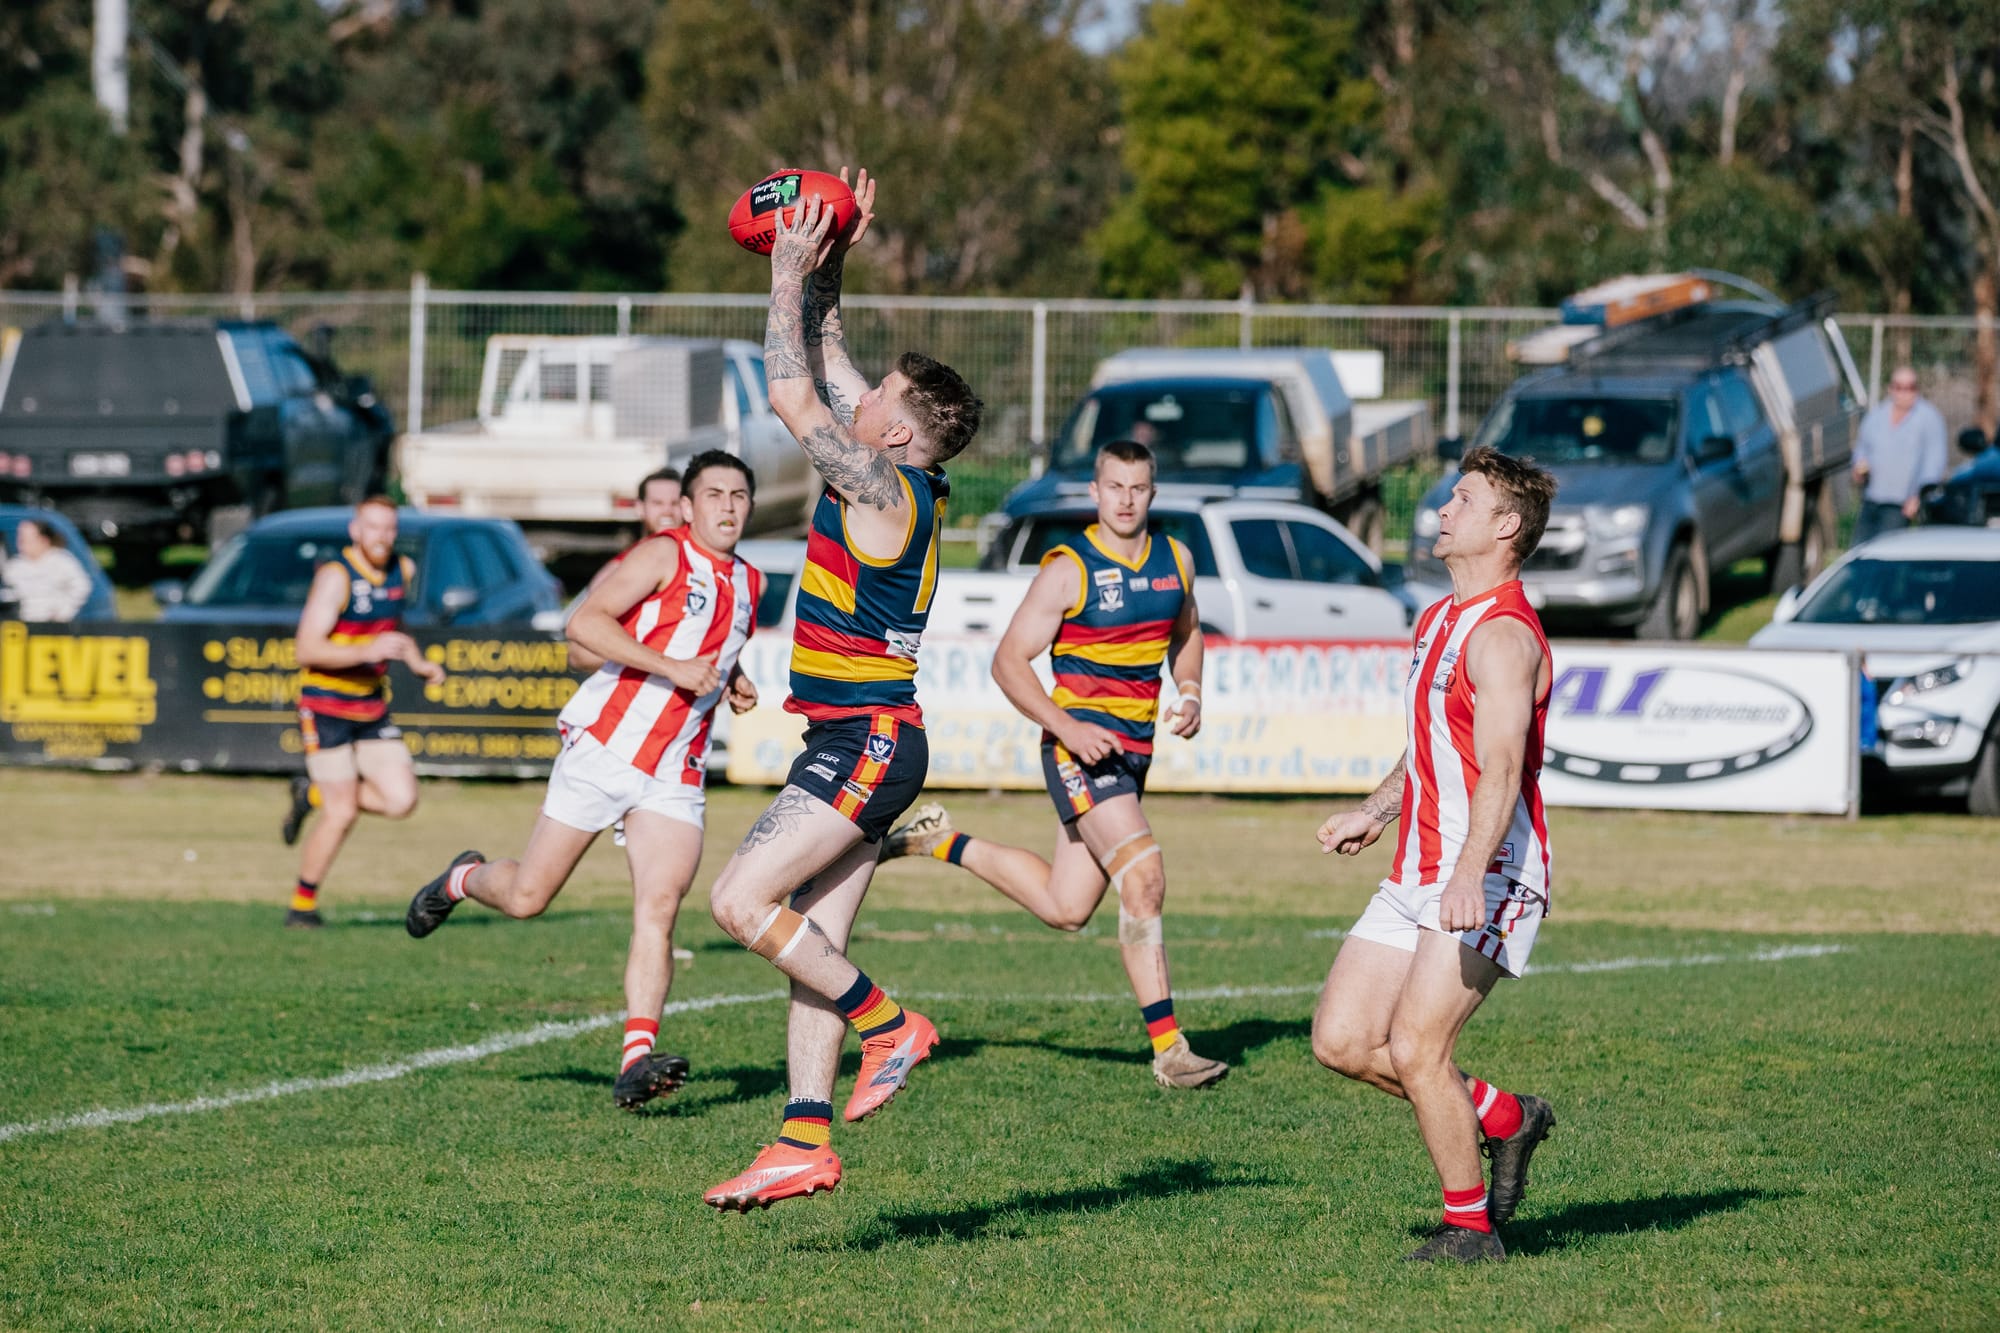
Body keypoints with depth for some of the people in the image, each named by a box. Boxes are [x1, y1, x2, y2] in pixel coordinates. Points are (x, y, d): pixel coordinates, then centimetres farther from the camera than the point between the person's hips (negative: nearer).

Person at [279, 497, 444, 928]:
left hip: (372, 709, 6)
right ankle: (303, 905, 9)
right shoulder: (336, 577, -15)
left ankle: (313, 795, 18)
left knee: (401, 801, -7)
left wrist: (417, 663, 12)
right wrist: (368, 651, -34)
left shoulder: (402, 571, 7)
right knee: (342, 814, -9)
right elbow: (307, 650, -24)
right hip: (326, 709, -6)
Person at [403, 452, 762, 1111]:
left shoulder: (748, 584, 17)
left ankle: (637, 1060, -19)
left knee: (659, 908, -13)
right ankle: (462, 879, 35)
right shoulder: (665, 555, -6)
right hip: (604, 745, -5)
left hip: (676, 773, 5)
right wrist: (671, 667, -22)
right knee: (527, 898, 1)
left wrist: (732, 682, 15)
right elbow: (585, 622, -17)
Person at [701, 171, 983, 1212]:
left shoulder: (885, 489, -15)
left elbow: (792, 396, -19)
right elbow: (822, 369, 20)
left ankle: (886, 1026, -6)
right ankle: (804, 1142, 2)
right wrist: (823, 274, 14)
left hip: (867, 744, -10)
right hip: (858, 744, 10)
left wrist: (789, 284, -12)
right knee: (812, 944, 5)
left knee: (741, 900, -15)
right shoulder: (891, 480, 10)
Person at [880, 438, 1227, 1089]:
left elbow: (1186, 632, 28)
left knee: (1064, 908, 12)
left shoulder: (1174, 560, 8)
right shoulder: (1069, 570, -10)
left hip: (1134, 749, 7)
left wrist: (1190, 694, 7)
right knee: (1143, 879, -21)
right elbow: (1009, 660, -9)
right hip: (1081, 744, -7)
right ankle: (1168, 1048, -20)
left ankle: (943, 842, 32)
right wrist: (1067, 728, -20)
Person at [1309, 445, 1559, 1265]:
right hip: (1416, 877, 9)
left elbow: (1500, 772, -28)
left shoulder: (1503, 636, -16)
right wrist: (1373, 813, 33)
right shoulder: (1437, 621, 16)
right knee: (1341, 1040, 3)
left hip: (1487, 881, -9)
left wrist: (1468, 877, -38)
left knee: (1414, 1049, -14)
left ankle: (1471, 1228, 1)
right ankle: (1503, 1119, 19)